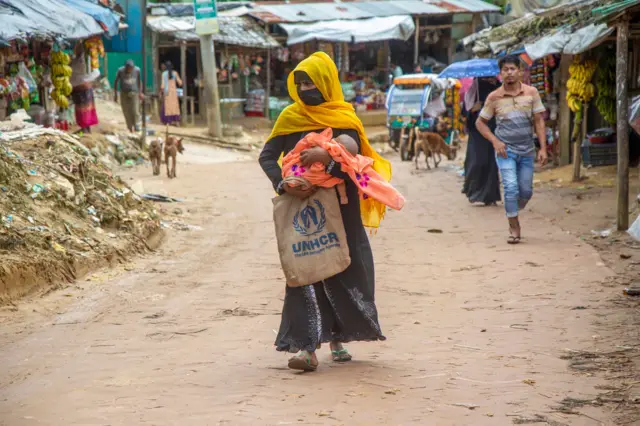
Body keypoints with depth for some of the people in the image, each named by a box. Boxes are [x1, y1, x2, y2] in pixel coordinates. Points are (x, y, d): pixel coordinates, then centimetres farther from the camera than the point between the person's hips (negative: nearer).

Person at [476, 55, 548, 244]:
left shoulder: (531, 93, -2)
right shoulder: (494, 97, -5)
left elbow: (539, 121, 0)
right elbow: (480, 122, 4)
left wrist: (543, 148, -7)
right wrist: (495, 141, -10)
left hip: (526, 150, 2)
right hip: (505, 150, -2)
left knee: (526, 191, 6)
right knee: (511, 188, -14)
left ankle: (513, 213, 35)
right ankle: (514, 228, -3)